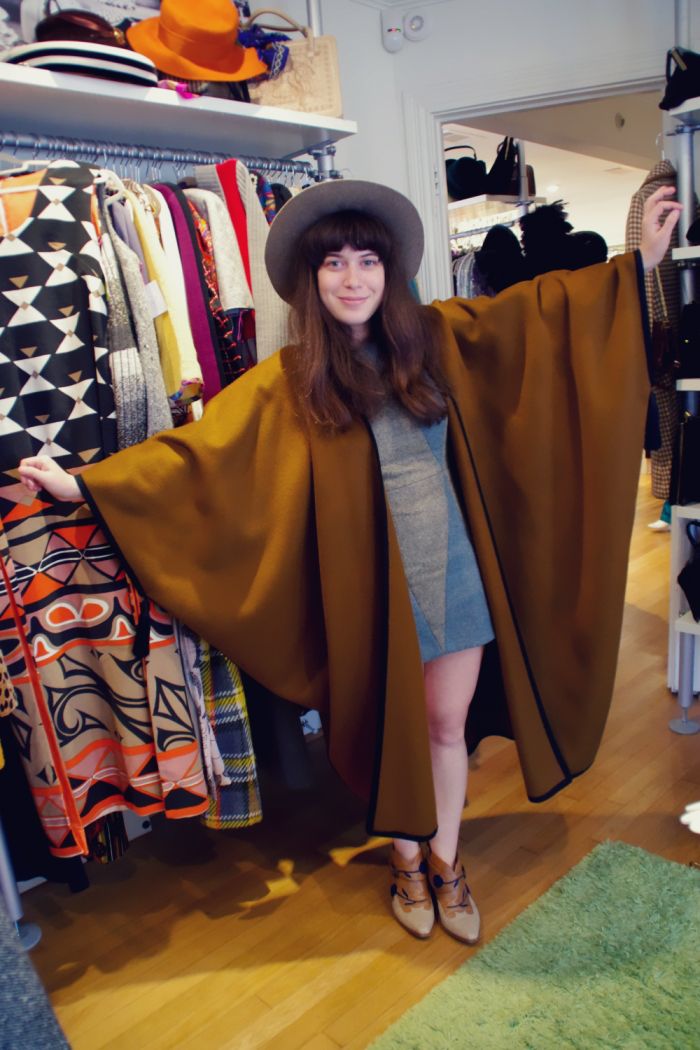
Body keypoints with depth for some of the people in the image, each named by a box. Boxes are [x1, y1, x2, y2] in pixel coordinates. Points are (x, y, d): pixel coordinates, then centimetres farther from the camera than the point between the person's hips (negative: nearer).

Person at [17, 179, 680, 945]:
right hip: (370, 583, -2)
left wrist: (640, 259, 9)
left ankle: (446, 860, 39)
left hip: (455, 569, 2)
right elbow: (199, 447, -5)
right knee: (390, 730, 14)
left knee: (447, 725, 14)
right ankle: (406, 862, 40)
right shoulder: (288, 380, -4)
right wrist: (83, 482, -9)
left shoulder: (436, 336, 2)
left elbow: (541, 305, 8)